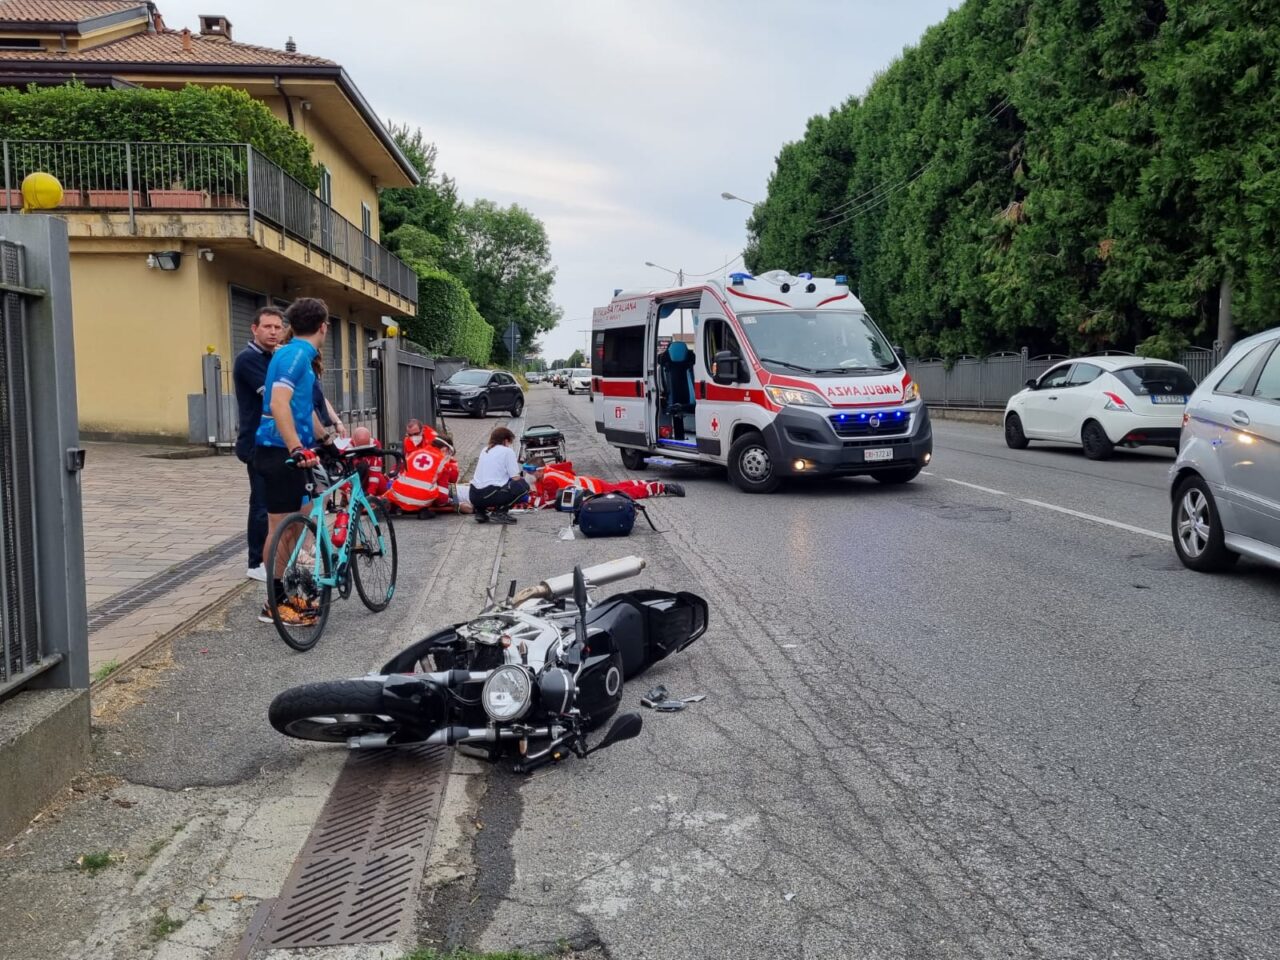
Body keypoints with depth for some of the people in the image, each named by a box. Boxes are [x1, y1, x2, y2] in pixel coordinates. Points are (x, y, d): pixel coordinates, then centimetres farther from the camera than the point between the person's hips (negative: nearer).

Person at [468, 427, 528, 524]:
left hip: (474, 496, 7)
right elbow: (515, 478, -2)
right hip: (490, 494, -7)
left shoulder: (485, 450, 20)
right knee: (523, 485, 9)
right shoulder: (507, 451, 2)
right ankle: (499, 511, -1)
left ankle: (481, 512, 13)